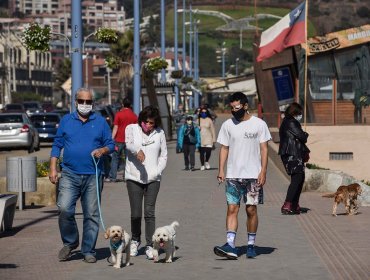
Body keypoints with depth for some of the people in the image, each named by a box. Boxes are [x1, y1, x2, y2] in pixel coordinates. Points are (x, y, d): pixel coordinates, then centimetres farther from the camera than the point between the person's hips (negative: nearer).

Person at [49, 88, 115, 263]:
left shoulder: (100, 122, 9)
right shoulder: (66, 120, 10)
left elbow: (111, 144, 11)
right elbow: (57, 145, 10)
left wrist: (103, 150, -12)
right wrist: (52, 168, 2)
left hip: (93, 176, 0)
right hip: (69, 175, 0)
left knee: (91, 214, 2)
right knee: (64, 209, -15)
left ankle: (88, 251, 11)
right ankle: (69, 242, 7)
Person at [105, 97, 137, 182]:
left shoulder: (119, 114, -5)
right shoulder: (134, 116, 5)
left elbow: (115, 128, -7)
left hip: (119, 140, -3)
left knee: (115, 158, 4)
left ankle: (112, 177, 1)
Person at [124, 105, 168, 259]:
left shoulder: (159, 133, 8)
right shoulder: (132, 129, 3)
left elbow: (163, 155, 13)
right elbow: (129, 143, -17)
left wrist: (156, 171, -3)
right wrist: (138, 150, -40)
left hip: (153, 178, 1)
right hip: (134, 177, -1)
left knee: (149, 212, -7)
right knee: (135, 213, 0)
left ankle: (150, 245, -2)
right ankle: (135, 241, 25)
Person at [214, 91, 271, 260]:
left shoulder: (259, 124, 0)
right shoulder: (227, 125, 6)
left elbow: (264, 149, 0)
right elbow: (224, 148, 9)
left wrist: (263, 171, -8)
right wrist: (221, 170, -1)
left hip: (253, 175, -2)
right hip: (232, 176, 2)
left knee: (251, 210, 2)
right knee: (232, 209, -6)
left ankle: (251, 245, 13)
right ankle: (230, 246, -13)